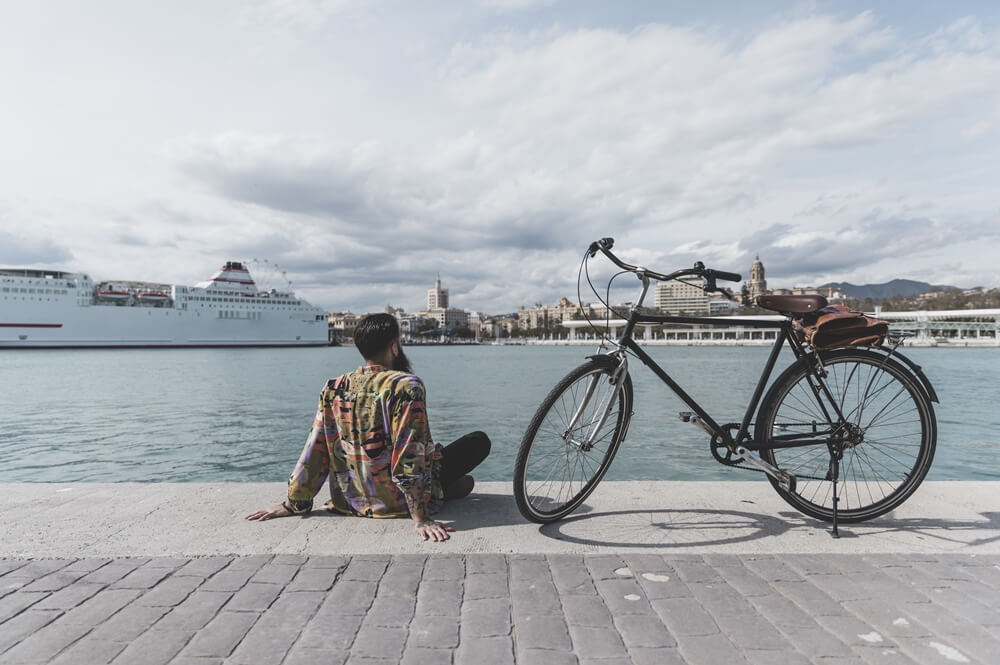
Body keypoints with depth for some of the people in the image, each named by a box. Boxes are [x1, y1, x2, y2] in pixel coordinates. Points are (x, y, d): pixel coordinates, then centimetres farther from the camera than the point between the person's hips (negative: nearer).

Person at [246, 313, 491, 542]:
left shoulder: (332, 389, -5)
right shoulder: (406, 386, -22)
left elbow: (314, 452, -2)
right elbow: (410, 458, -27)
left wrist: (293, 504, 7)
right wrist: (421, 519, -24)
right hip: (398, 502, -6)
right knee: (480, 441, 6)